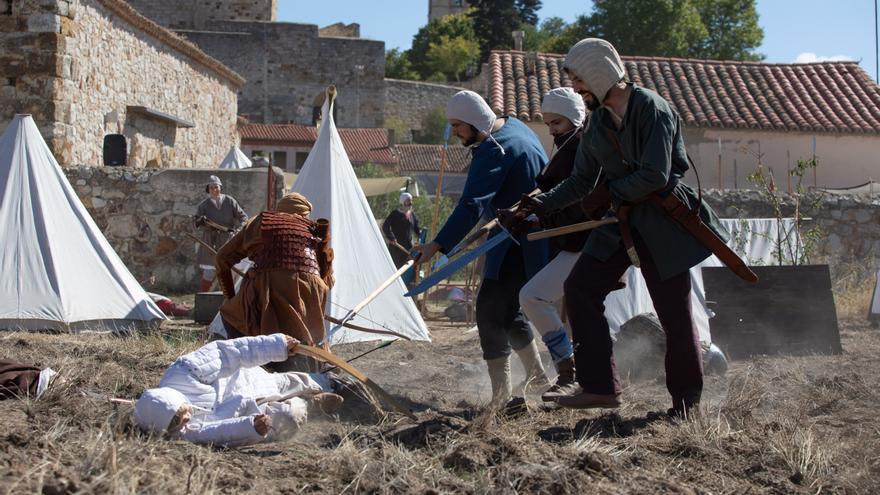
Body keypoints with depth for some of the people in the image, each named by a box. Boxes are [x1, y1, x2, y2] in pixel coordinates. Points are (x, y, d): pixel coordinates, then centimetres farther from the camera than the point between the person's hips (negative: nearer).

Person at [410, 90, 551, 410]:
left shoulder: (493, 150, -23)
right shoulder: (513, 126, 9)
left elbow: (472, 206, -33)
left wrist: (437, 245, -38)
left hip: (518, 245, -11)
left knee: (490, 312, -12)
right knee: (507, 308, 21)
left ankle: (502, 397, -14)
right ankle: (536, 376, 35)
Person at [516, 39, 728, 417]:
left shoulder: (652, 109, -16)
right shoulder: (598, 120, 7)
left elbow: (654, 177, -23)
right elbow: (582, 180, 12)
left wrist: (611, 191, -9)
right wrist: (542, 204, 0)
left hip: (662, 223, -7)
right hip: (620, 223, 7)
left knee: (674, 311, -1)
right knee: (580, 288, -2)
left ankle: (686, 397, 18)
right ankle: (600, 387, 3)